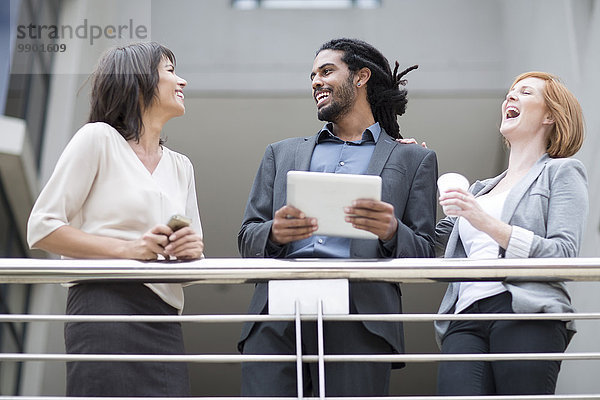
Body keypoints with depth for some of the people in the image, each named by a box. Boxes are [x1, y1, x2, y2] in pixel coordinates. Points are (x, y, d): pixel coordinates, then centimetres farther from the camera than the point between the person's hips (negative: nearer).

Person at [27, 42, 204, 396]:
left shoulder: (181, 166, 22)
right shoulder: (99, 138, 3)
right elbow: (42, 228, -4)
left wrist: (192, 250, -2)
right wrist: (129, 248, -12)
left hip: (164, 324, 6)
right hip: (107, 309, -6)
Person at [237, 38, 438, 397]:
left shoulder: (413, 160, 17)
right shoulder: (282, 153, 25)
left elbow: (425, 254, 9)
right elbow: (247, 239, 17)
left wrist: (392, 232, -13)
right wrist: (274, 233, -7)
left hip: (359, 324, -2)